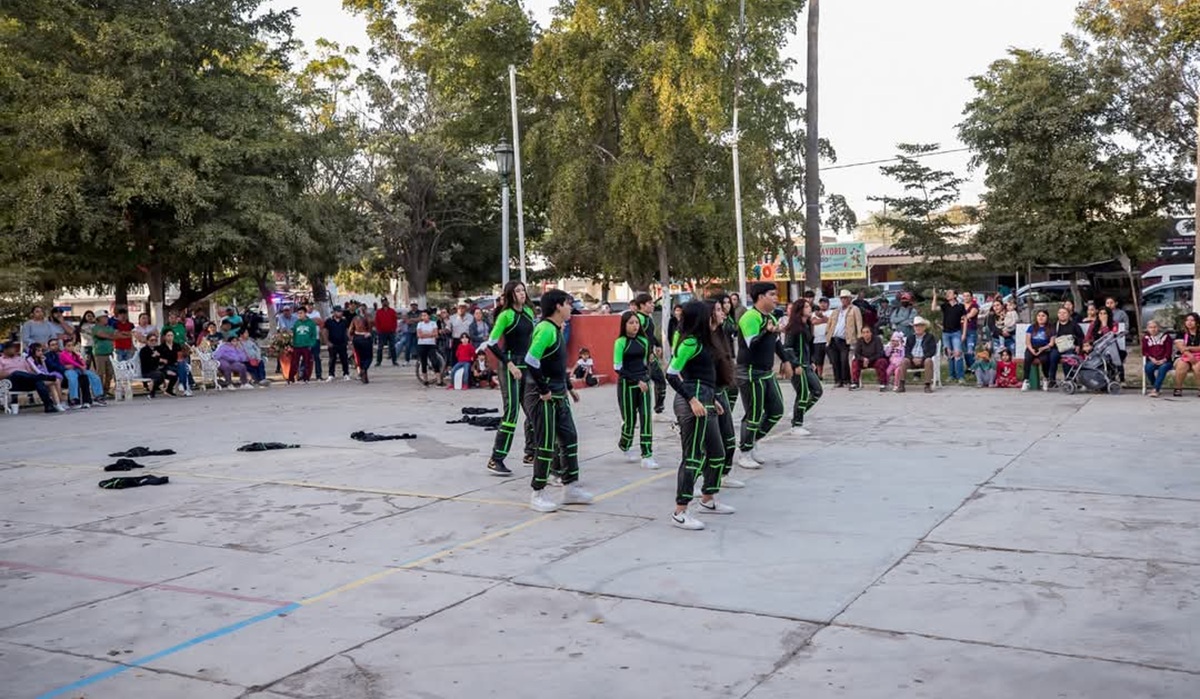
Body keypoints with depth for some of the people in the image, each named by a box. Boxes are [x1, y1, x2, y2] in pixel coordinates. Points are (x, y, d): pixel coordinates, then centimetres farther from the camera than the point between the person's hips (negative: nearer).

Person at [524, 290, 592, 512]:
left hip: (558, 396, 10)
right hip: (545, 397, -10)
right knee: (546, 445, -3)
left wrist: (568, 387, 20)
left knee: (569, 439, 13)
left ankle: (571, 488, 23)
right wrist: (544, 391, -21)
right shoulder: (545, 329, -18)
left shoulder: (557, 330, 13)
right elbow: (531, 361, -26)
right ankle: (537, 494, 7)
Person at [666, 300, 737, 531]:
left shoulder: (702, 342, 16)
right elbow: (671, 374, -18)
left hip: (704, 401, 10)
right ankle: (679, 513, -5)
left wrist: (712, 400, 22)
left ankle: (708, 501, 35)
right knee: (693, 456, -9)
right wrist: (693, 399, -22)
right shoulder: (691, 342, -13)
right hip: (693, 403, -10)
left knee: (716, 453, 19)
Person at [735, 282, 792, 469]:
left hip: (767, 373, 9)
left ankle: (750, 442, 24)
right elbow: (751, 344, -27)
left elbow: (776, 342, 26)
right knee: (754, 415, -4)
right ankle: (745, 454, 10)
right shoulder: (750, 317, -17)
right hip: (750, 373, -9)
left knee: (777, 410, 11)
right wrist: (767, 331, -38)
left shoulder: (771, 317, 12)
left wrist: (786, 360, 24)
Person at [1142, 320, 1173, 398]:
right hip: (1152, 361, 1)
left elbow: (1169, 350, 3)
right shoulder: (1146, 338, 16)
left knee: (1163, 368, -36)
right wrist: (1151, 359, -12)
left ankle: (1155, 389, -43)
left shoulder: (1166, 336, 12)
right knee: (1148, 368, -33)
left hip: (1164, 361, -1)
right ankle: (1158, 388, -17)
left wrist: (1163, 360, -14)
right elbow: (1144, 351, 7)